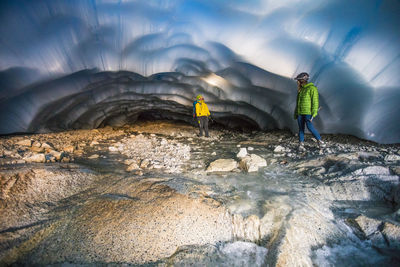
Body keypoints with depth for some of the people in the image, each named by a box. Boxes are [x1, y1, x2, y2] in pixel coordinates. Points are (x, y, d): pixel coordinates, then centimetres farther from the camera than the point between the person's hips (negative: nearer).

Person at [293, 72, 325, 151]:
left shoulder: (312, 88, -8)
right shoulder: (301, 90, 15)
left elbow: (315, 101, -12)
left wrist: (314, 114, -18)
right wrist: (296, 113, 17)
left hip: (308, 112, -7)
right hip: (300, 112, 7)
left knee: (310, 127, -11)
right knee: (301, 128, 3)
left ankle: (320, 141, 9)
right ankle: (301, 145, 6)